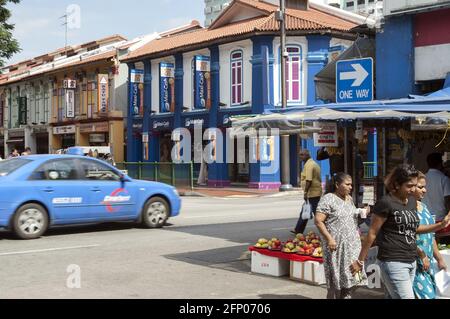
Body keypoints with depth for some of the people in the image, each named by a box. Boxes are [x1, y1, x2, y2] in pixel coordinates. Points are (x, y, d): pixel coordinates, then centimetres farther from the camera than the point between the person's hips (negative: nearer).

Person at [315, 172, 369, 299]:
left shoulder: (349, 198, 13)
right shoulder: (328, 199, -11)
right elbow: (318, 221, -15)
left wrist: (361, 213, 5)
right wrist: (329, 239, -21)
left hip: (352, 245, 7)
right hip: (336, 246, -7)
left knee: (354, 276, 6)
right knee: (336, 279, 2)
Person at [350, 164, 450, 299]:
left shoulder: (412, 200, 11)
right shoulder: (385, 203, -12)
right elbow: (372, 234, -8)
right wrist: (360, 261, -3)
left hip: (411, 262, 7)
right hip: (393, 262, -7)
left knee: (392, 297, 12)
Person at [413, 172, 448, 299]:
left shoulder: (423, 206, 15)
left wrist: (439, 259, 22)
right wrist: (422, 255, -17)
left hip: (428, 262, 9)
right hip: (414, 263, -9)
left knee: (431, 293, 10)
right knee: (425, 295, -13)